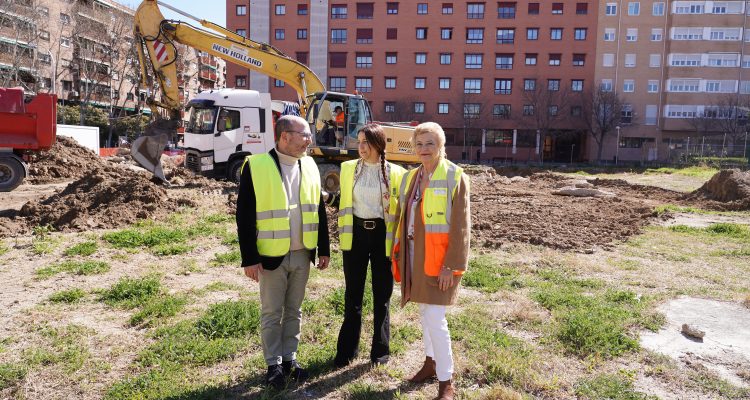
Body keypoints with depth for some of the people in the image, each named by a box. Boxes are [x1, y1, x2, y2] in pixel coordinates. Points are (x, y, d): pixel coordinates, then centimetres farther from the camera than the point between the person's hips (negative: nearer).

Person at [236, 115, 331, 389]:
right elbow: (245, 216, -10)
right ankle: (273, 364, 25)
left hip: (302, 255, 4)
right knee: (271, 314, 9)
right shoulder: (256, 166, -11)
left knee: (294, 311, 16)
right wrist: (249, 258, -12)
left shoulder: (310, 166, 5)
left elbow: (319, 210, 10)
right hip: (272, 256, -4)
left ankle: (289, 358, 31)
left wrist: (324, 249, 8)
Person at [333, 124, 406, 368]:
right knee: (352, 294, 9)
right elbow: (344, 201, 12)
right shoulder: (348, 168, 4)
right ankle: (347, 350, 22)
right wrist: (342, 232, 8)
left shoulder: (395, 173, -3)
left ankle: (380, 350, 25)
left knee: (382, 295, 9)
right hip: (355, 234, 2)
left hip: (382, 235, -1)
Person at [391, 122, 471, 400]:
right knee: (425, 313, 17)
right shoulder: (410, 178, 9)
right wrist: (398, 254, 10)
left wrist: (452, 265, -17)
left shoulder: (455, 177, -9)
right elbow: (403, 218, 14)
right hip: (415, 256, 6)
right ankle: (431, 362, 35)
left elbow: (461, 226, -13)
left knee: (434, 318, -8)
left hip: (439, 258, -6)